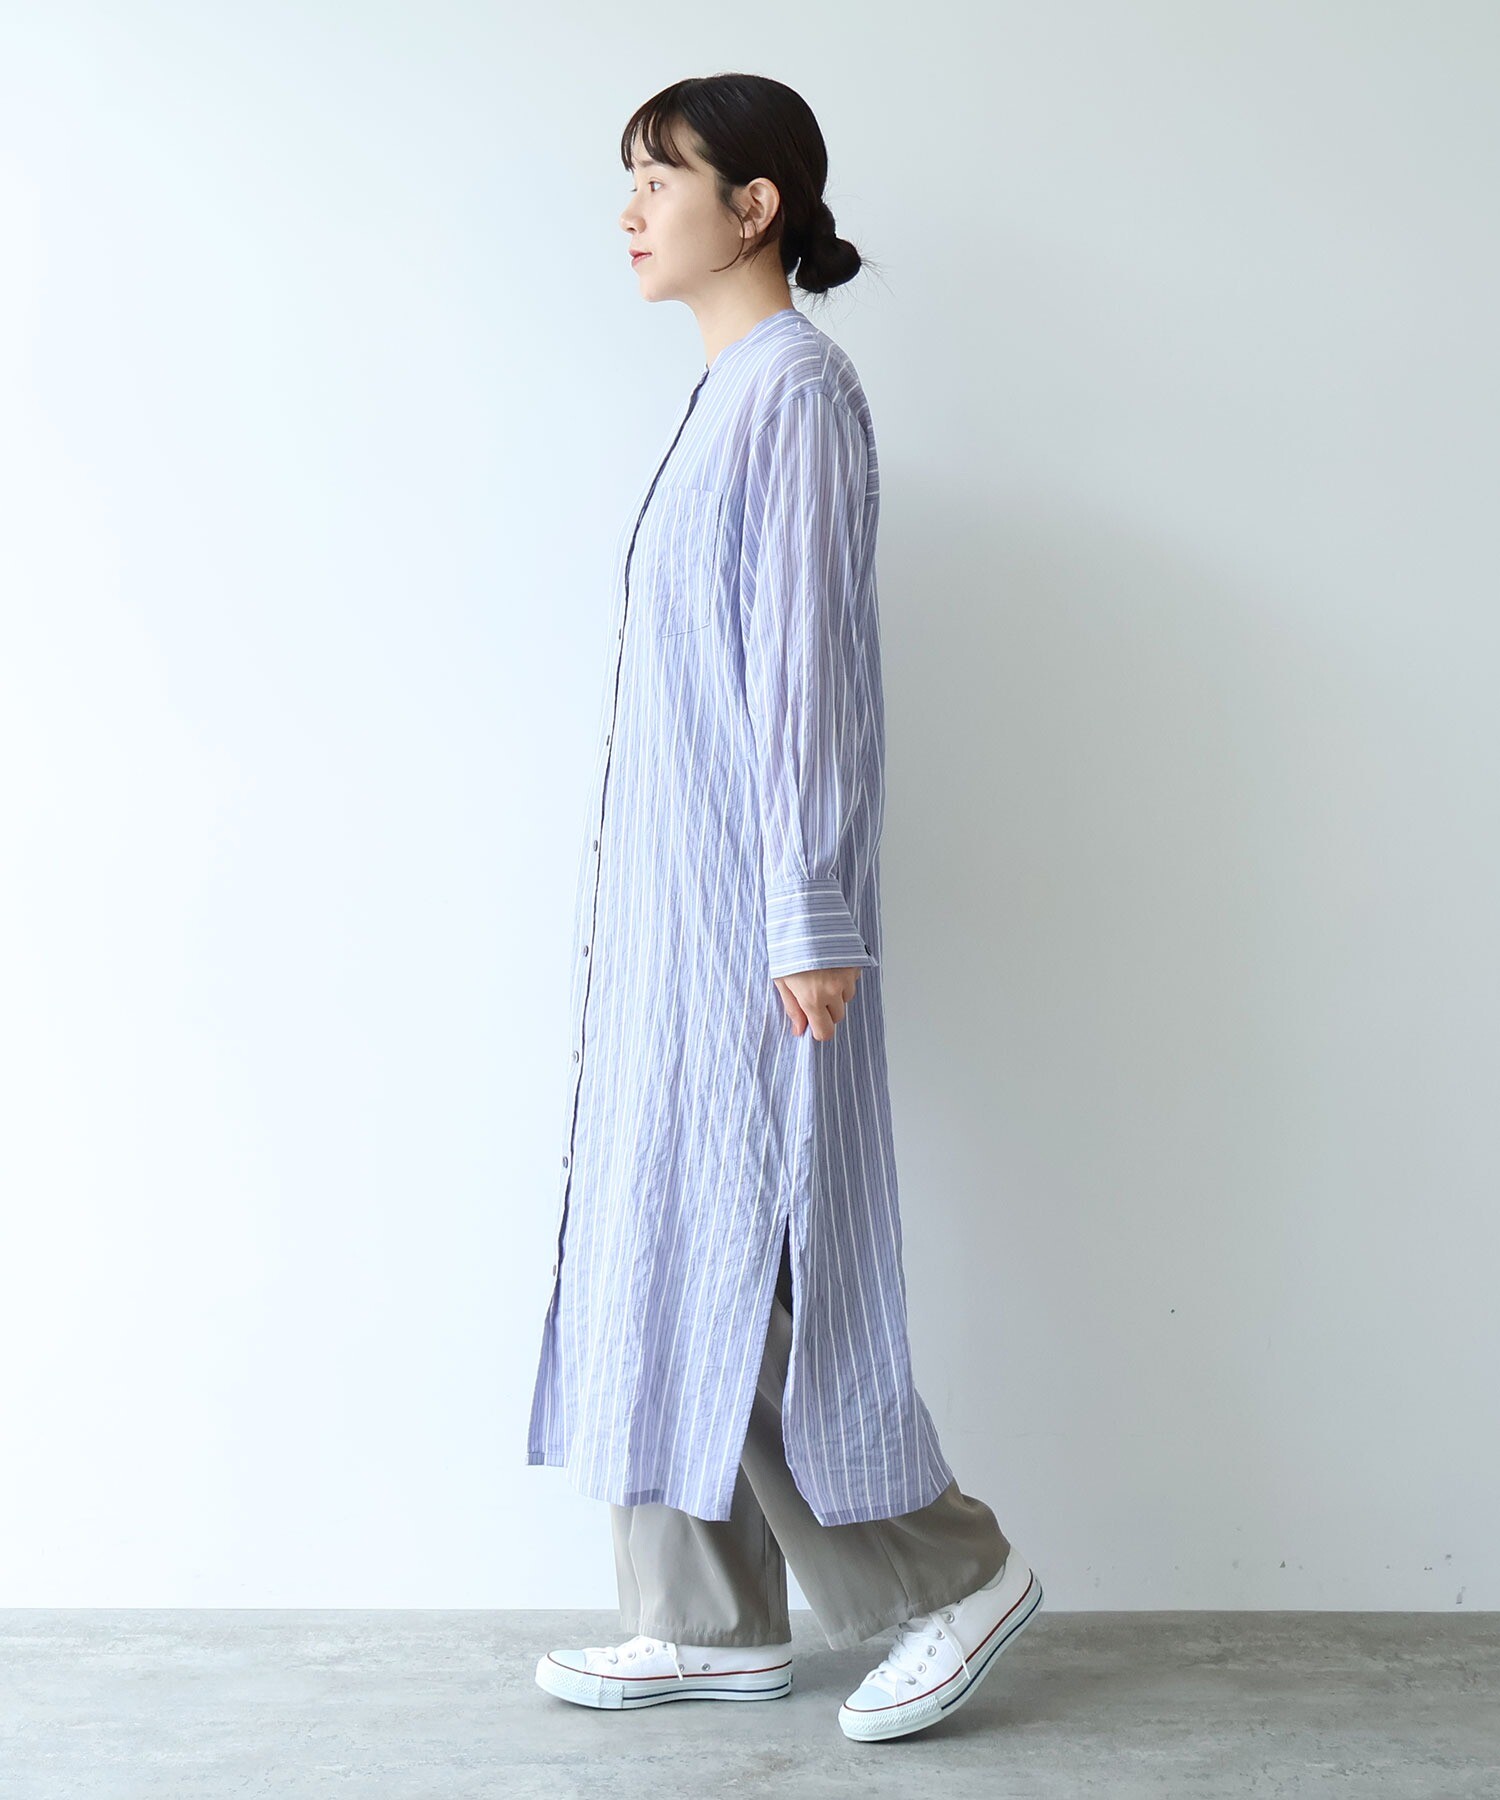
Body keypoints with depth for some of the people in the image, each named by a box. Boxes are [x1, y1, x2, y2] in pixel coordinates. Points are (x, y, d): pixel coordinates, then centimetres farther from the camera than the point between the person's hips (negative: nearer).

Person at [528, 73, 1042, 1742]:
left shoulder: (798, 389, -11)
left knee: (733, 1260, -5)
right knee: (662, 1250, 11)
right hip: (672, 906, 10)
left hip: (741, 905, -10)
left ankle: (954, 1571, 12)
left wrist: (812, 920, -20)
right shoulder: (728, 391, 16)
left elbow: (813, 666, -18)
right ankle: (712, 1621, 21)